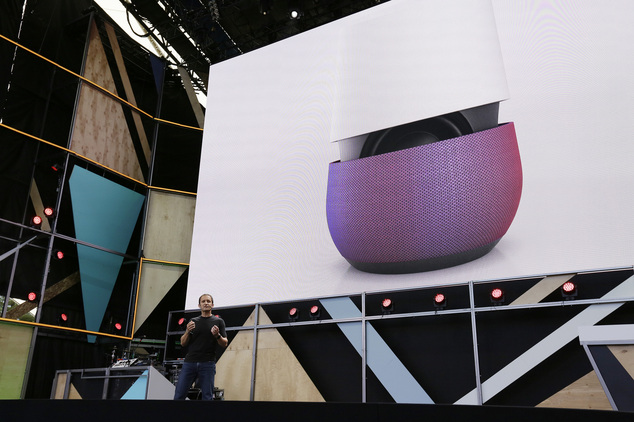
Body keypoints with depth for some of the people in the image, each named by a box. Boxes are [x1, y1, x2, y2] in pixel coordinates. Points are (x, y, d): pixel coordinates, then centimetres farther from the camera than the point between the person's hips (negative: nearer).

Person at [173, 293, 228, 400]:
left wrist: (217, 335, -14)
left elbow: (225, 344, 6)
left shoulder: (218, 321, 9)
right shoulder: (193, 321, 14)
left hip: (208, 364, -2)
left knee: (207, 397, -2)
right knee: (179, 395, -3)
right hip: (189, 362, 2)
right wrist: (188, 331, -8)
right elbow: (183, 343, 12)